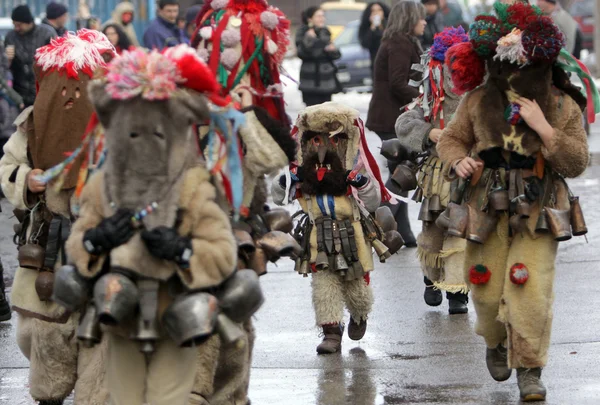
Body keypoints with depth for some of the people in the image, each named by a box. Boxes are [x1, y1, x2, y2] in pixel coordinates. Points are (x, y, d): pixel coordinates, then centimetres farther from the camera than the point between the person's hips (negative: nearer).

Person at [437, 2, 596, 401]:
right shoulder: (478, 101, -1)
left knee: (531, 292, -13)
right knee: (487, 292, 7)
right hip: (488, 212, 2)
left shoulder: (563, 107, -4)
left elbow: (577, 163, -9)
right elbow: (451, 139, 13)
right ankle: (496, 343, 39)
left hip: (537, 216, -2)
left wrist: (544, 129, -21)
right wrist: (459, 161, -10)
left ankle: (529, 368, -1)